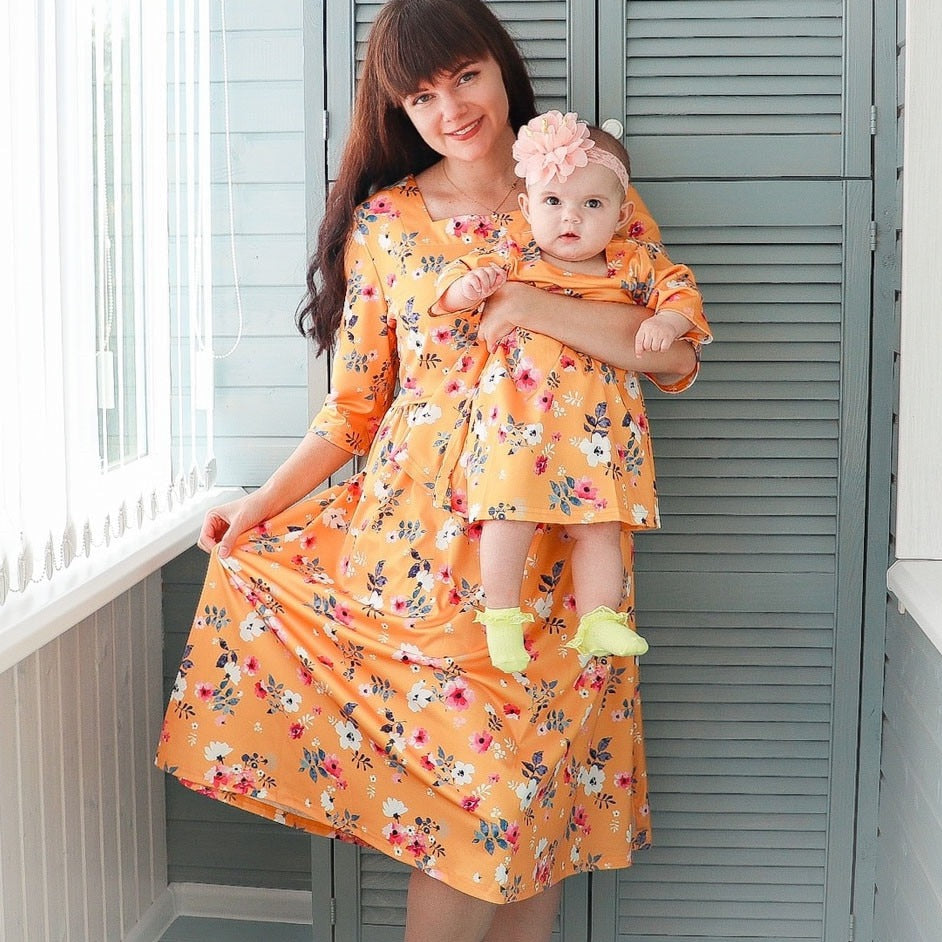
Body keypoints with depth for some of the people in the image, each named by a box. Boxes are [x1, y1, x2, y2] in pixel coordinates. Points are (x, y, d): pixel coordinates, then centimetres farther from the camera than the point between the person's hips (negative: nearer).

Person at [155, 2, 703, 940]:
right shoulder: (382, 223, 7)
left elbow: (678, 352, -8)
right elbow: (355, 403, 9)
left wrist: (530, 306, -16)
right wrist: (265, 500, -1)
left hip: (552, 543, 0)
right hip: (420, 537, 0)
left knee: (534, 790, 2)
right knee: (482, 792, -4)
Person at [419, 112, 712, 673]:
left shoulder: (633, 265, 6)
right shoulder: (512, 263, 3)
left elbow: (680, 288, 8)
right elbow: (457, 282, 4)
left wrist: (666, 321, -12)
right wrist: (468, 287, -19)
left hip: (599, 427, 2)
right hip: (517, 420, -2)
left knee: (601, 525, 2)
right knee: (510, 514, -6)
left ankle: (598, 620, 10)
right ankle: (502, 616, 7)